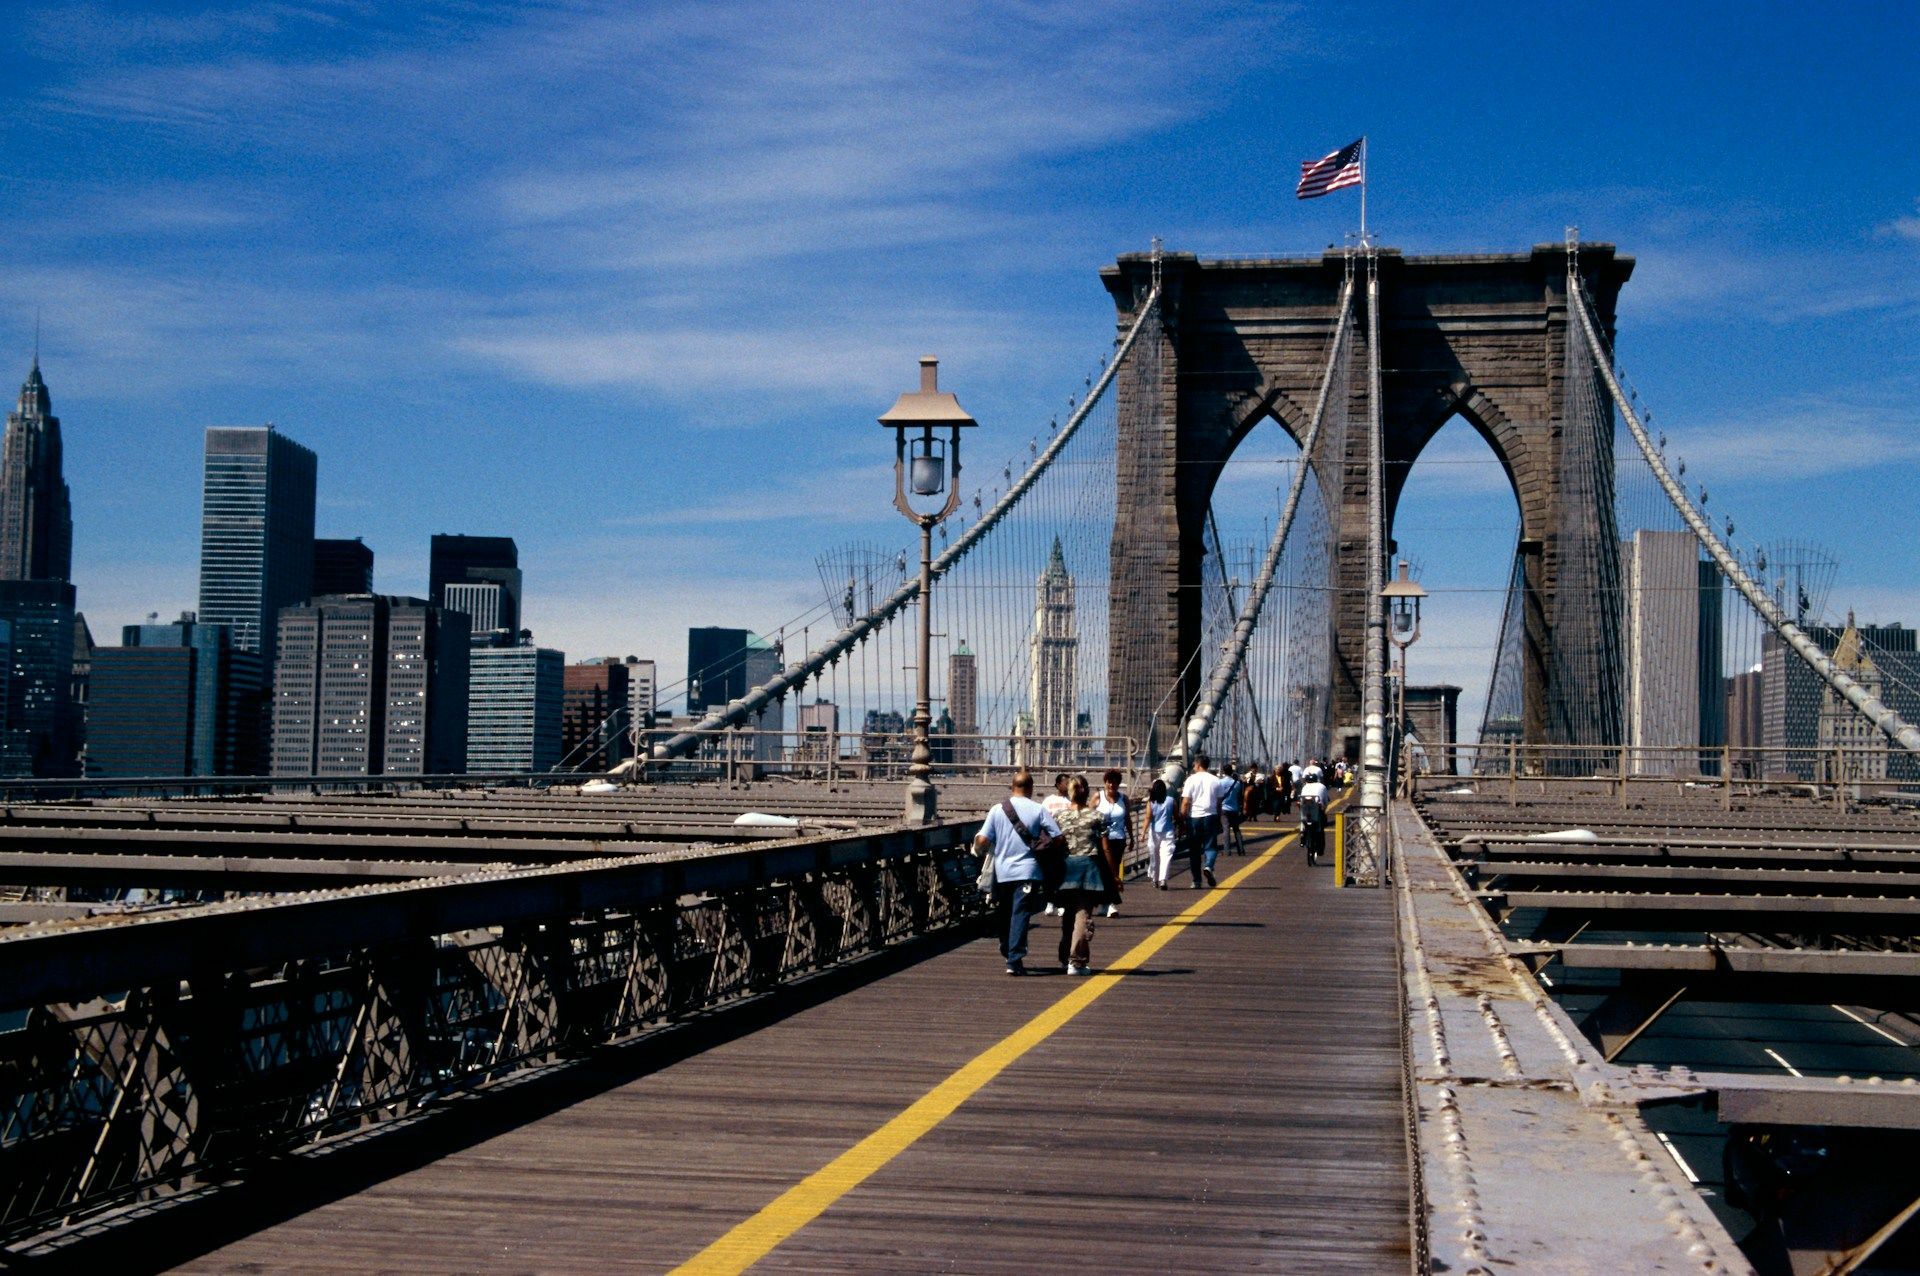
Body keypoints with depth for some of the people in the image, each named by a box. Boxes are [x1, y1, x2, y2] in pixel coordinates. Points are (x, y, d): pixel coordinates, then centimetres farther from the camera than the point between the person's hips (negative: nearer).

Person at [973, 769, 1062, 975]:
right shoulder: (1038, 810, -5)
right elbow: (1057, 838, -7)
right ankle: (1015, 961, -14)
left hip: (1002, 872, 3)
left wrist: (980, 849, 18)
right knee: (1020, 915, -5)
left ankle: (1007, 953, 34)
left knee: (1004, 914, 18)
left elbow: (983, 840, -5)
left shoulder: (997, 810, -1)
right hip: (1027, 871, -3)